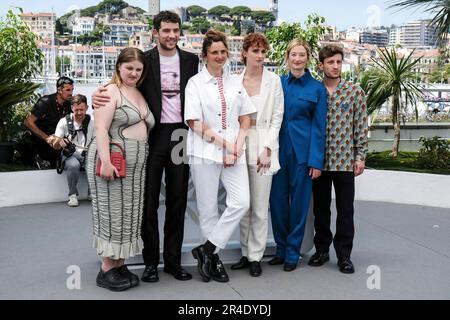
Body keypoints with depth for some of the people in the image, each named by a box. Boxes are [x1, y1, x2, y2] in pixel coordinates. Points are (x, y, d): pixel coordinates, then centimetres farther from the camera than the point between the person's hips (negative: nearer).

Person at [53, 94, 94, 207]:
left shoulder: (92, 123, 7)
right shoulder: (64, 122, 3)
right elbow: (55, 146, 2)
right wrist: (60, 143, -23)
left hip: (87, 154, 1)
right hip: (70, 155, -1)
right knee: (73, 165, -38)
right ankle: (73, 195, -13)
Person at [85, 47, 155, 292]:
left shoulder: (141, 95, 17)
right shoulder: (110, 91, -6)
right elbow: (101, 129, -15)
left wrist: (143, 160, 17)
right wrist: (105, 161, -24)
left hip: (135, 166, 8)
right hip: (112, 162, -7)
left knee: (128, 214, 9)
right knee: (112, 214, -3)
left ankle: (119, 265, 20)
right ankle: (106, 270, 8)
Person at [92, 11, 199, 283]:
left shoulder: (190, 60, 8)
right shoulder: (145, 60, 1)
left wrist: (193, 134, 1)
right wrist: (102, 95, -21)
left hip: (180, 135, 2)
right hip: (152, 135, -2)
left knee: (177, 201, 8)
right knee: (149, 200, 4)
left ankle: (174, 260, 20)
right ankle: (151, 261, 16)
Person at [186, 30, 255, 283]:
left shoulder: (236, 81, 13)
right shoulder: (195, 83, 1)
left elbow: (245, 118, 13)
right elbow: (195, 124, -6)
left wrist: (237, 147, -3)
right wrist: (225, 143, -10)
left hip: (234, 152, 4)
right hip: (205, 152, -3)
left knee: (241, 202, -8)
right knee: (209, 208, 3)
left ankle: (207, 249, 4)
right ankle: (214, 258, 19)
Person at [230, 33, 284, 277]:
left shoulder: (273, 80, 2)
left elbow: (277, 118, 0)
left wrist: (267, 149, -8)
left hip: (263, 147, -2)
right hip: (239, 145, 2)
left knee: (260, 207, 0)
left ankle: (255, 257, 11)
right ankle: (246, 253, 23)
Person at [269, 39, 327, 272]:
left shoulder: (317, 88, 0)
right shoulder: (278, 83, 8)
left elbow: (319, 126, -2)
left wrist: (316, 161, -8)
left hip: (302, 150, -2)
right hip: (279, 148, 3)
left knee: (299, 201, 5)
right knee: (277, 199, 6)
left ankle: (293, 252, 18)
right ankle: (280, 248, 23)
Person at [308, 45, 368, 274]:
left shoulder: (355, 92, 1)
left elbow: (361, 126, 1)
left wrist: (360, 156, -4)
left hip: (345, 160, -1)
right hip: (318, 159, 1)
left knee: (345, 210, 4)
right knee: (320, 208, 11)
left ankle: (344, 255, 16)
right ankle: (321, 249, 26)